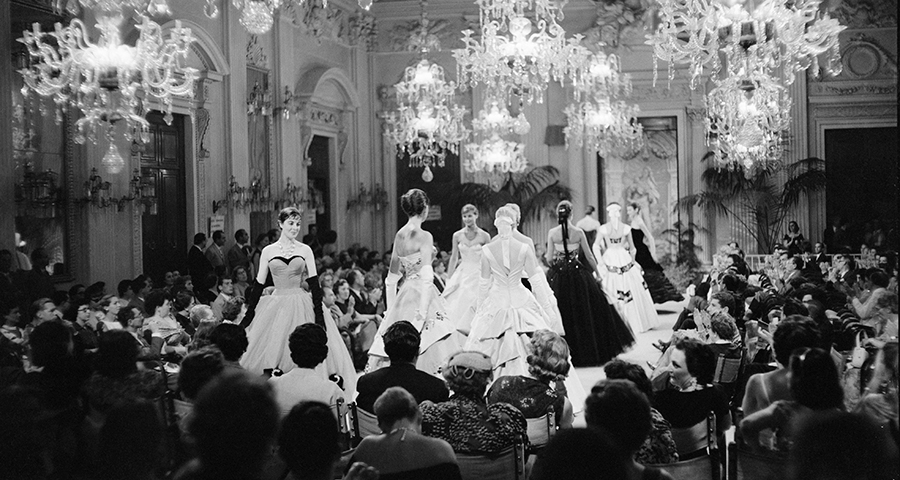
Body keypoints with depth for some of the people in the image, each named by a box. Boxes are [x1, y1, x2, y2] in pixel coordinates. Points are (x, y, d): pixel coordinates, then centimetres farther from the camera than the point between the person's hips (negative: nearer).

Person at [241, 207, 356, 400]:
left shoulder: (305, 250, 4)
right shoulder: (268, 251, 5)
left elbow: (314, 283, 1)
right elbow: (258, 284, 8)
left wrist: (319, 314, -8)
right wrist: (249, 314, 5)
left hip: (301, 306, 0)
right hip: (276, 307, 1)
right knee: (272, 354, -1)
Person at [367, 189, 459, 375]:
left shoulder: (399, 235, 8)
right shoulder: (424, 236, -11)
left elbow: (391, 278, 13)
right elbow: (426, 277, -18)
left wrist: (390, 309, 19)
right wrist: (422, 312, -18)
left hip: (404, 296, 7)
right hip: (421, 296, -7)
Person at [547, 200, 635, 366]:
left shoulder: (552, 233, -6)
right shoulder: (579, 232, -6)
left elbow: (549, 257, -1)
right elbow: (589, 256, 1)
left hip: (558, 278, 0)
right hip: (578, 276, 0)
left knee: (564, 314, 8)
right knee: (585, 312, 12)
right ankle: (591, 351, 18)